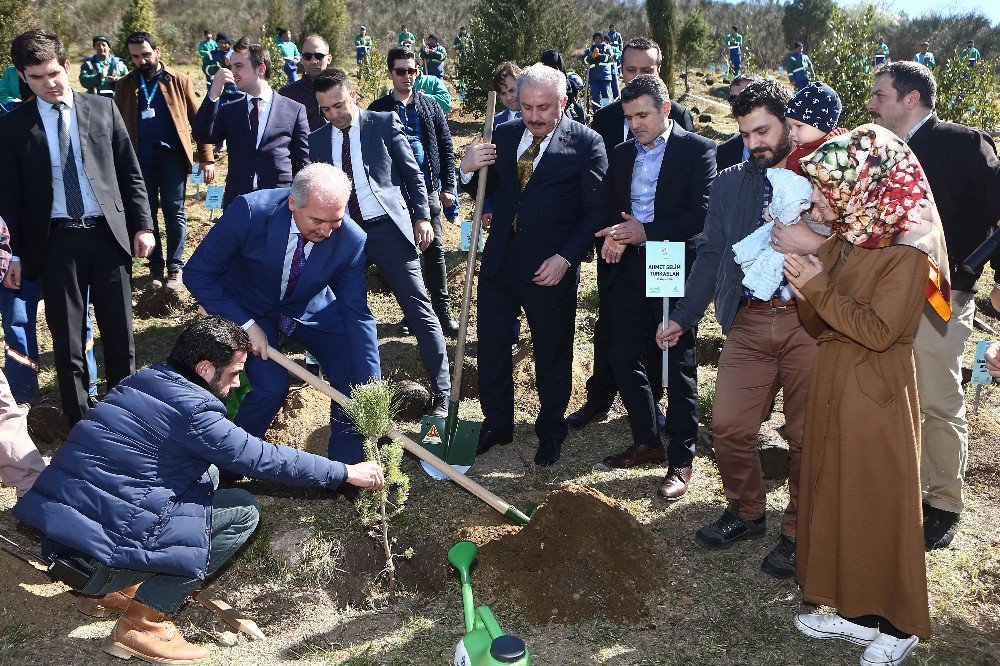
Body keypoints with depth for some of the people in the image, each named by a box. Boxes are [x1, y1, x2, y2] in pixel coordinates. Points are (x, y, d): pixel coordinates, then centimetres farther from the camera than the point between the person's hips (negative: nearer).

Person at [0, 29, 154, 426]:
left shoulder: (103, 110, 4)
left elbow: (130, 174, 6)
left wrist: (142, 225, -1)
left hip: (109, 233, 1)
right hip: (55, 241, 0)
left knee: (120, 333, 9)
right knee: (66, 338, 8)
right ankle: (79, 421, 21)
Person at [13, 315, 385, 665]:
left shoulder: (145, 381, 12)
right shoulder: (189, 408, -15)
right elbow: (262, 459, -10)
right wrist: (344, 473, 0)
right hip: (103, 534, -9)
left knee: (209, 472, 18)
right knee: (243, 513, -2)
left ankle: (107, 589, 21)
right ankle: (142, 624, -2)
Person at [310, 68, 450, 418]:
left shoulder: (384, 123, 1)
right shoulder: (317, 140, 10)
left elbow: (413, 174, 1)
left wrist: (422, 216, -8)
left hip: (388, 229, -4)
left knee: (420, 310, -7)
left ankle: (442, 393, -2)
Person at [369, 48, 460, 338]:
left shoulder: (430, 107, 9)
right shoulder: (378, 109, 4)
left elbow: (446, 148, 10)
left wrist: (447, 186, 4)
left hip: (428, 189, 1)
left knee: (434, 250, 1)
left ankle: (442, 311, 9)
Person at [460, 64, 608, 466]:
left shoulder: (586, 143, -8)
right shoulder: (503, 135, 5)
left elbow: (596, 212, -9)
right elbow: (485, 191, 11)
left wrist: (565, 258, -18)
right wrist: (469, 170, -11)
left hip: (551, 268, -4)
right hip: (499, 263, 4)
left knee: (553, 356, 12)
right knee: (491, 347, 13)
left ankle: (550, 433, 32)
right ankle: (496, 425, 33)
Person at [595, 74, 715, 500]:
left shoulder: (698, 150, -5)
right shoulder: (621, 154, 14)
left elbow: (702, 213, -14)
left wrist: (646, 231, -20)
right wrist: (611, 237, -6)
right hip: (627, 270, 6)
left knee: (678, 368, 1)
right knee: (624, 358, 9)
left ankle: (681, 461, 11)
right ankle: (647, 442, 28)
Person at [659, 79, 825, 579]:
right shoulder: (729, 184, 15)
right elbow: (710, 254, 17)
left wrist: (815, 244, -19)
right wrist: (683, 316, 11)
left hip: (811, 321, -3)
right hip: (748, 322, 3)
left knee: (807, 435, 3)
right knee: (729, 426, 2)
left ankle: (799, 531, 22)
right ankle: (746, 512, 26)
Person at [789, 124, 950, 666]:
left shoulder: (906, 254, -15)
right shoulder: (840, 244, 8)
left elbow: (879, 331, -23)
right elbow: (819, 327, 8)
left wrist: (817, 287, -22)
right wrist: (804, 290, -10)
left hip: (876, 397, -8)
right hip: (832, 387, 8)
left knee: (880, 505, 3)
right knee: (835, 496, 13)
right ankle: (855, 612, 28)